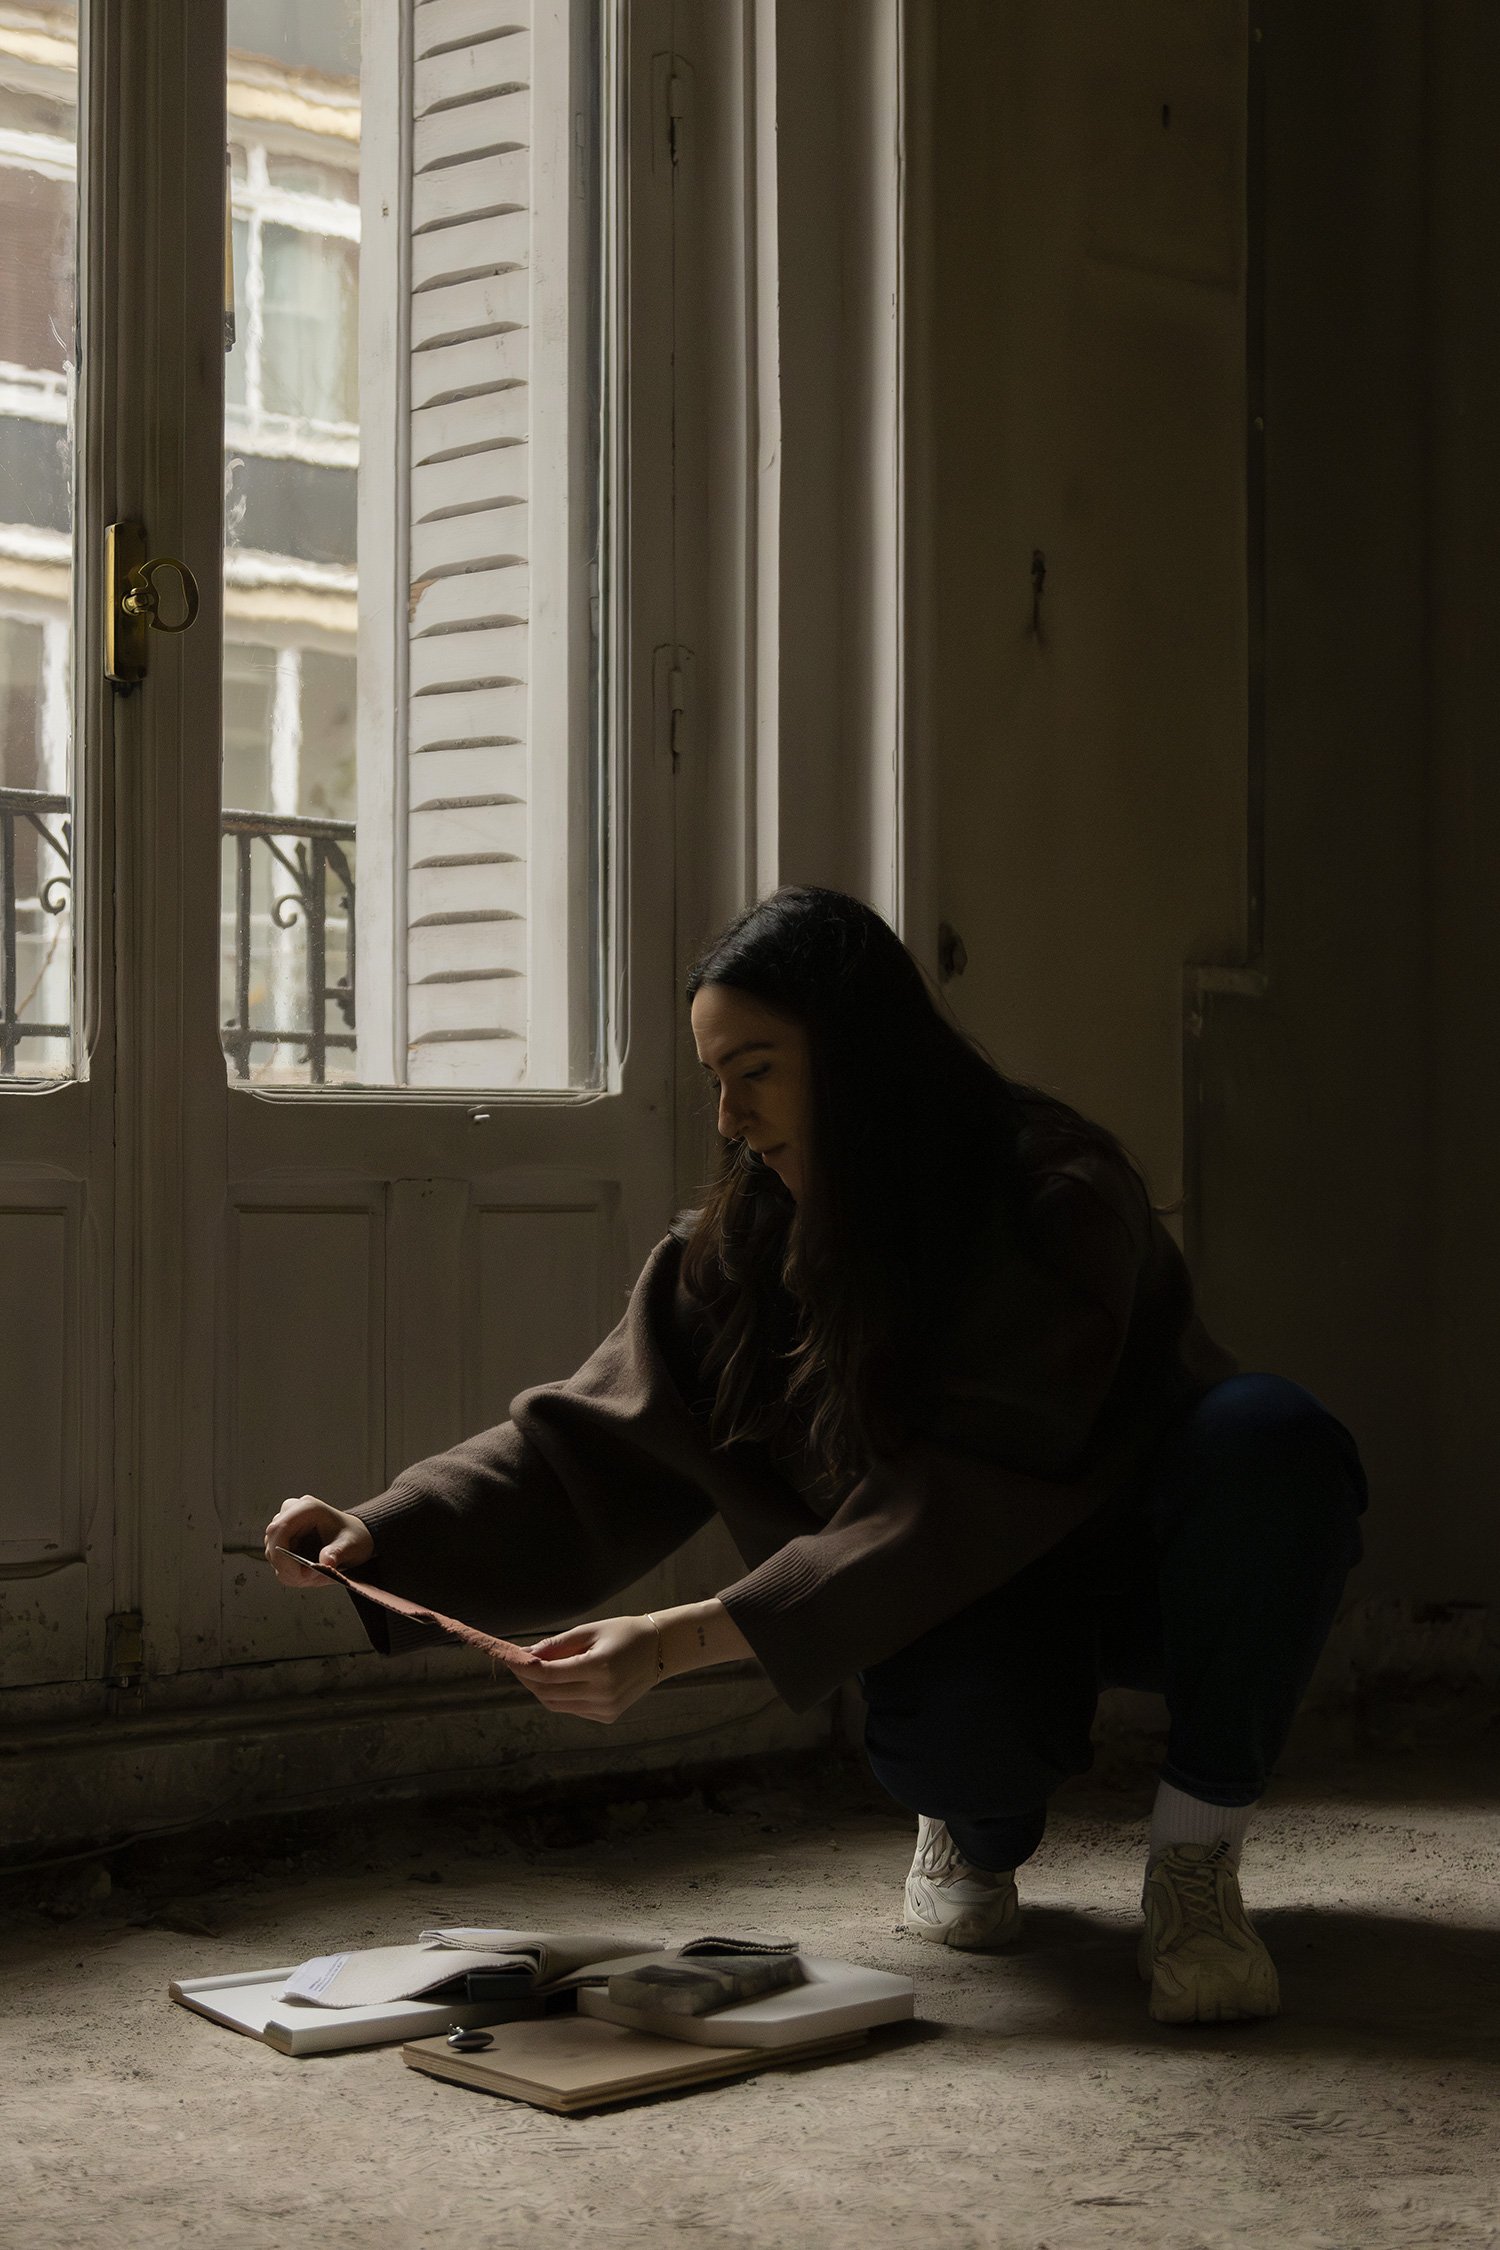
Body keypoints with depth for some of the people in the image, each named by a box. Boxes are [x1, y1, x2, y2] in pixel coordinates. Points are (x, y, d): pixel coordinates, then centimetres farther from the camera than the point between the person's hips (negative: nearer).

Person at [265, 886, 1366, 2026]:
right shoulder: (745, 1244, -5)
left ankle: (1199, 1849, -16)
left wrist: (684, 1639, -37)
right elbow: (593, 1443, -8)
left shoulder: (1057, 1198, -24)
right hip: (974, 1606, 3)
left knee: (1274, 1436, -37)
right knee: (942, 1722, -36)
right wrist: (378, 1537, -24)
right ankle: (983, 1829, 6)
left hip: (1148, 1573, -2)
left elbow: (961, 1502, -32)